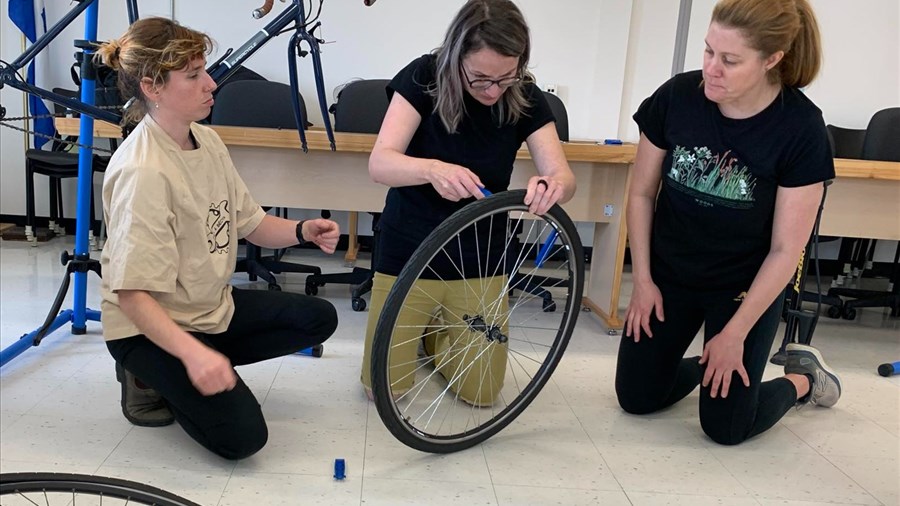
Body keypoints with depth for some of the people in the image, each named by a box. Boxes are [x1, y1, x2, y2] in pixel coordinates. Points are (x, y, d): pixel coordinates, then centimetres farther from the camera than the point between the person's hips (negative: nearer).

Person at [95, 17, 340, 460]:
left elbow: (251, 224, 2)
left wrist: (302, 231, -17)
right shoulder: (144, 172, -28)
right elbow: (132, 294, -28)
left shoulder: (207, 140, -3)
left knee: (319, 319, 8)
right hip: (151, 324, -8)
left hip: (211, 306, 8)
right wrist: (193, 353, -39)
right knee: (241, 434, -18)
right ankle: (151, 378, 8)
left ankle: (204, 369, 8)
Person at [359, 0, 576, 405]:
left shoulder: (527, 98, -9)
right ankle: (422, 325, 31)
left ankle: (438, 335, 34)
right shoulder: (423, 77, -16)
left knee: (481, 391, 4)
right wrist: (432, 169, -46)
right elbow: (380, 163, -24)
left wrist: (552, 186, -40)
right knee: (386, 387, -1)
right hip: (409, 251, -2)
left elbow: (564, 175, -15)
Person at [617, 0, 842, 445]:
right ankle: (704, 362, 35)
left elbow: (785, 249, -15)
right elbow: (642, 192, -2)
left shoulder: (801, 128, -20)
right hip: (669, 273, 3)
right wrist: (642, 279, -3)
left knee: (726, 426, 0)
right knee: (636, 397, 5)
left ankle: (803, 377, 29)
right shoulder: (677, 97, -15)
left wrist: (735, 333, -13)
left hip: (745, 285, -3)